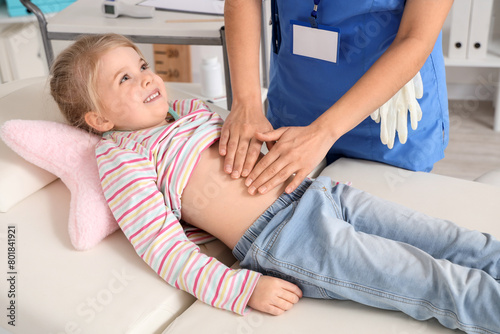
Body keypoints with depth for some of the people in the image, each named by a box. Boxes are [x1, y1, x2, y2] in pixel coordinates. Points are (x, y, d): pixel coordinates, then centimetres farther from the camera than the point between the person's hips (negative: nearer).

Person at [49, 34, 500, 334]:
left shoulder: (190, 109, 18)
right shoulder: (122, 157, -4)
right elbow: (162, 246, -12)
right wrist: (243, 289, -19)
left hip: (314, 190, 8)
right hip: (279, 238, -7)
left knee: (456, 243, 1)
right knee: (438, 284, -13)